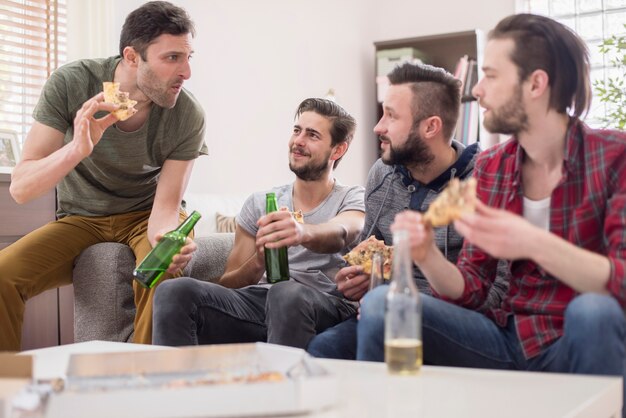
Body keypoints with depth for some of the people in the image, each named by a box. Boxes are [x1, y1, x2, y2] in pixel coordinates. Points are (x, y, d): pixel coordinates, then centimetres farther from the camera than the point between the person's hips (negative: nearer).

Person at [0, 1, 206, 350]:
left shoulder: (188, 116, -19)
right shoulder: (70, 84, -19)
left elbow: (165, 207, -17)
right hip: (81, 218, 1)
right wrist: (77, 149, -41)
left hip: (143, 216, 0)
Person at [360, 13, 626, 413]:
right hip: (510, 338, 4)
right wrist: (428, 256, -18)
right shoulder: (490, 168, 4)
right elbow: (470, 289, 4)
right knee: (380, 305, -13)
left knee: (593, 311, -36)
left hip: (585, 343, -3)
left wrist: (534, 244, -35)